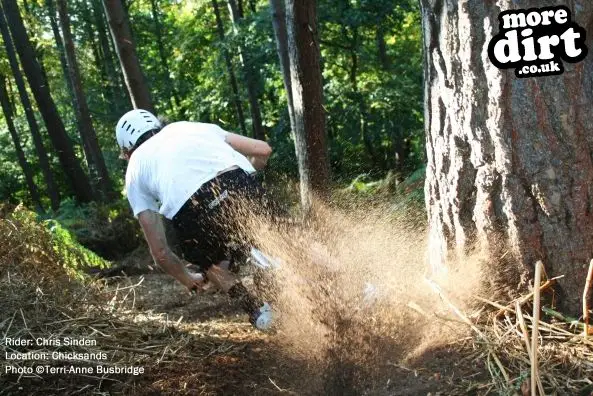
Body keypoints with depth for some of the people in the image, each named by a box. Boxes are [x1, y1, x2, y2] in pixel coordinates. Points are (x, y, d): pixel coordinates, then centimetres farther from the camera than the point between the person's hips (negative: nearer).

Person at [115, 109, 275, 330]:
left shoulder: (134, 171, 31)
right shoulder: (191, 127, 36)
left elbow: (160, 252, 27)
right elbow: (263, 149, 30)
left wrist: (189, 280, 46)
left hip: (194, 211, -1)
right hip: (244, 187, 2)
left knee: (212, 264, 31)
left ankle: (256, 308, 15)